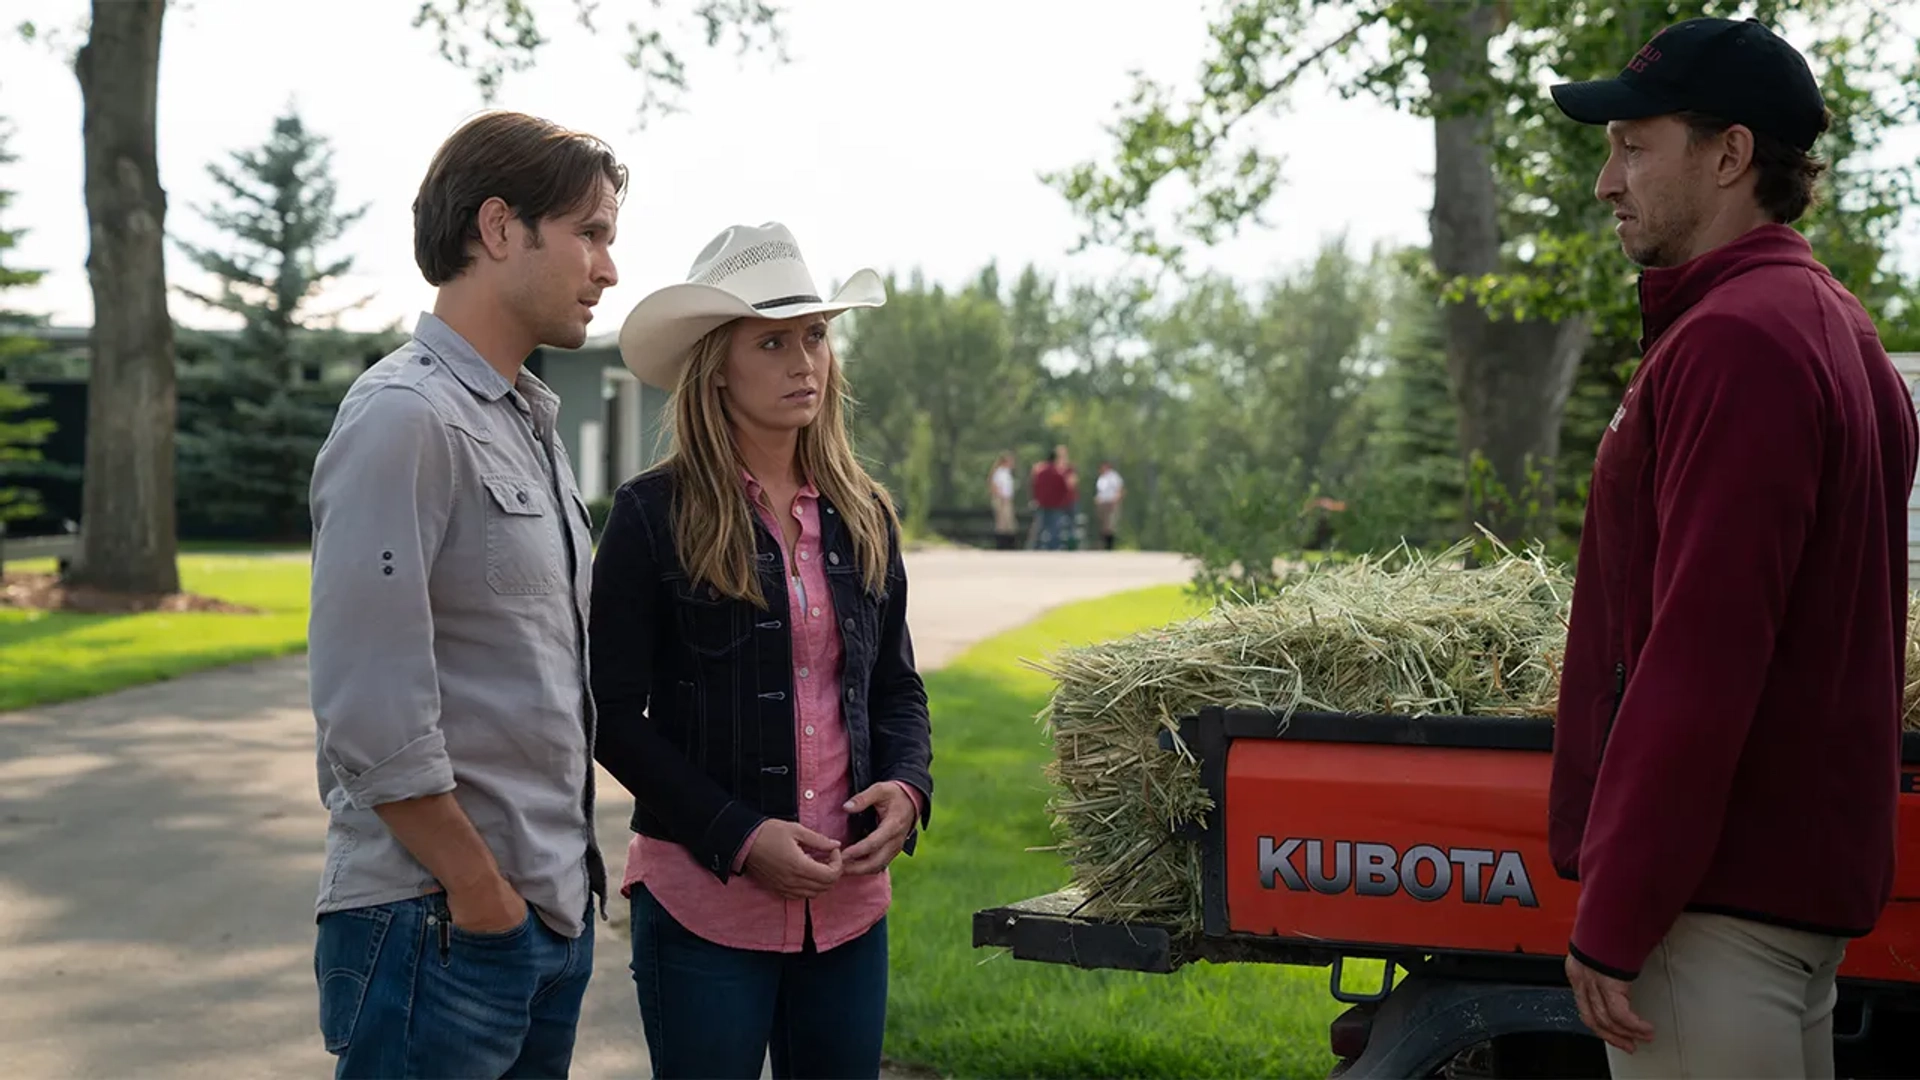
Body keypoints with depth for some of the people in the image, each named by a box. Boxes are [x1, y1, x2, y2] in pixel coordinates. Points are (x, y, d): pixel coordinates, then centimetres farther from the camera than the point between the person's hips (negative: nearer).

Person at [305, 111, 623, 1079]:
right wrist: (479, 890, -15)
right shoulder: (405, 417, -14)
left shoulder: (528, 425, 16)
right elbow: (370, 710, -20)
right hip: (441, 925, -9)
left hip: (551, 915, 9)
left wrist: (567, 874, 13)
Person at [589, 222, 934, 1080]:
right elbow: (616, 714, -6)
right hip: (703, 897, -4)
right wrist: (740, 839, -14)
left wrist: (906, 788, -5)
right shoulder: (654, 514, -6)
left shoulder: (863, 516, 8)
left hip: (849, 900, 5)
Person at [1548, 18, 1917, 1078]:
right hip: (1806, 873, 10)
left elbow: (1699, 657, -23)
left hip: (1724, 898, -10)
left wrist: (1614, 918, -19)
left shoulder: (1737, 342, -17)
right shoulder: (1834, 326, 16)